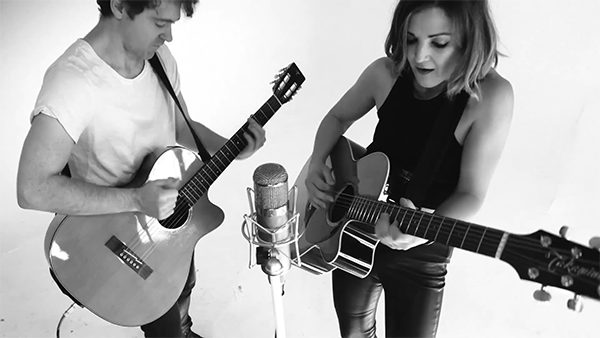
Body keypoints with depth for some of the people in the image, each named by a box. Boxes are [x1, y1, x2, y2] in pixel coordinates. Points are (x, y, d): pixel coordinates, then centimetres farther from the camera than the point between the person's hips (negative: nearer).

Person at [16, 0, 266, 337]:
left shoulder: (158, 56, -9)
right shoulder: (72, 81, -32)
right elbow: (33, 189, -35)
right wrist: (136, 199, -38)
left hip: (172, 214, 7)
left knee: (184, 287, 31)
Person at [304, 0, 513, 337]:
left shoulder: (490, 95, -21)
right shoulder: (386, 73, -10)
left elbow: (470, 193, -18)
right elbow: (338, 118, 7)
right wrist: (317, 164, -9)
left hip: (420, 257, -3)